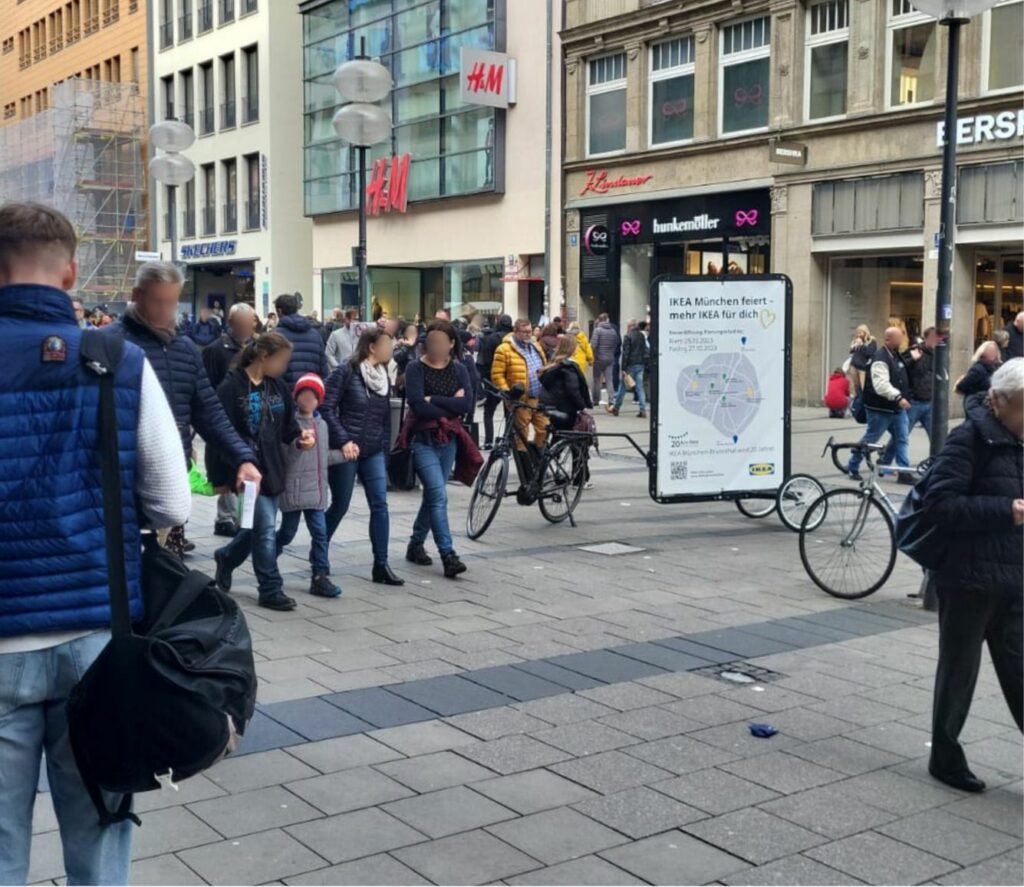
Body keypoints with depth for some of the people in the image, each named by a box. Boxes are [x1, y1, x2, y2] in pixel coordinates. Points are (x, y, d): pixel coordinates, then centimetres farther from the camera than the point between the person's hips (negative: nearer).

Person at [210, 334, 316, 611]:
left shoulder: (278, 387, 8)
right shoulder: (231, 387, -14)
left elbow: (287, 424, 17)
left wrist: (299, 436, -5)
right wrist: (221, 479, -18)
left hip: (272, 469, 7)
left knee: (260, 528, 15)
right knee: (266, 529, -7)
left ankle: (226, 558, 41)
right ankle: (271, 590, 5)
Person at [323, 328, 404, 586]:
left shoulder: (384, 376, 9)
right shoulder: (347, 371, -11)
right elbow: (327, 408, -14)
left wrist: (385, 448, 11)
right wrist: (343, 440, -19)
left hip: (374, 452, 6)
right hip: (347, 449, -5)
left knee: (380, 505, -3)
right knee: (340, 506, 5)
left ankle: (381, 565, 0)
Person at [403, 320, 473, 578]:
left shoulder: (458, 370, 7)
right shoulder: (416, 369, -6)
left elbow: (466, 403, -9)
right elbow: (418, 407, -18)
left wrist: (433, 400, -16)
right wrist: (450, 405, -9)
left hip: (448, 440, 5)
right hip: (423, 440, -5)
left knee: (433, 495, 13)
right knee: (439, 495, -15)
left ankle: (416, 545, 30)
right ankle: (448, 556, -17)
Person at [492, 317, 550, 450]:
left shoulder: (536, 347, 16)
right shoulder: (505, 349, -7)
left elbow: (544, 369, 24)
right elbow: (497, 374, -10)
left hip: (540, 398, 6)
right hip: (520, 400, -6)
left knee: (544, 429, 8)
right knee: (521, 434, 2)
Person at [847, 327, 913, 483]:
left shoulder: (896, 356, 12)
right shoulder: (880, 359, -20)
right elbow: (881, 385, -32)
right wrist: (898, 397, -40)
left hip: (897, 409, 9)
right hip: (881, 410, -9)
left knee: (901, 439, 3)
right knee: (870, 439, 3)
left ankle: (904, 471, 5)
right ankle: (853, 467, 18)